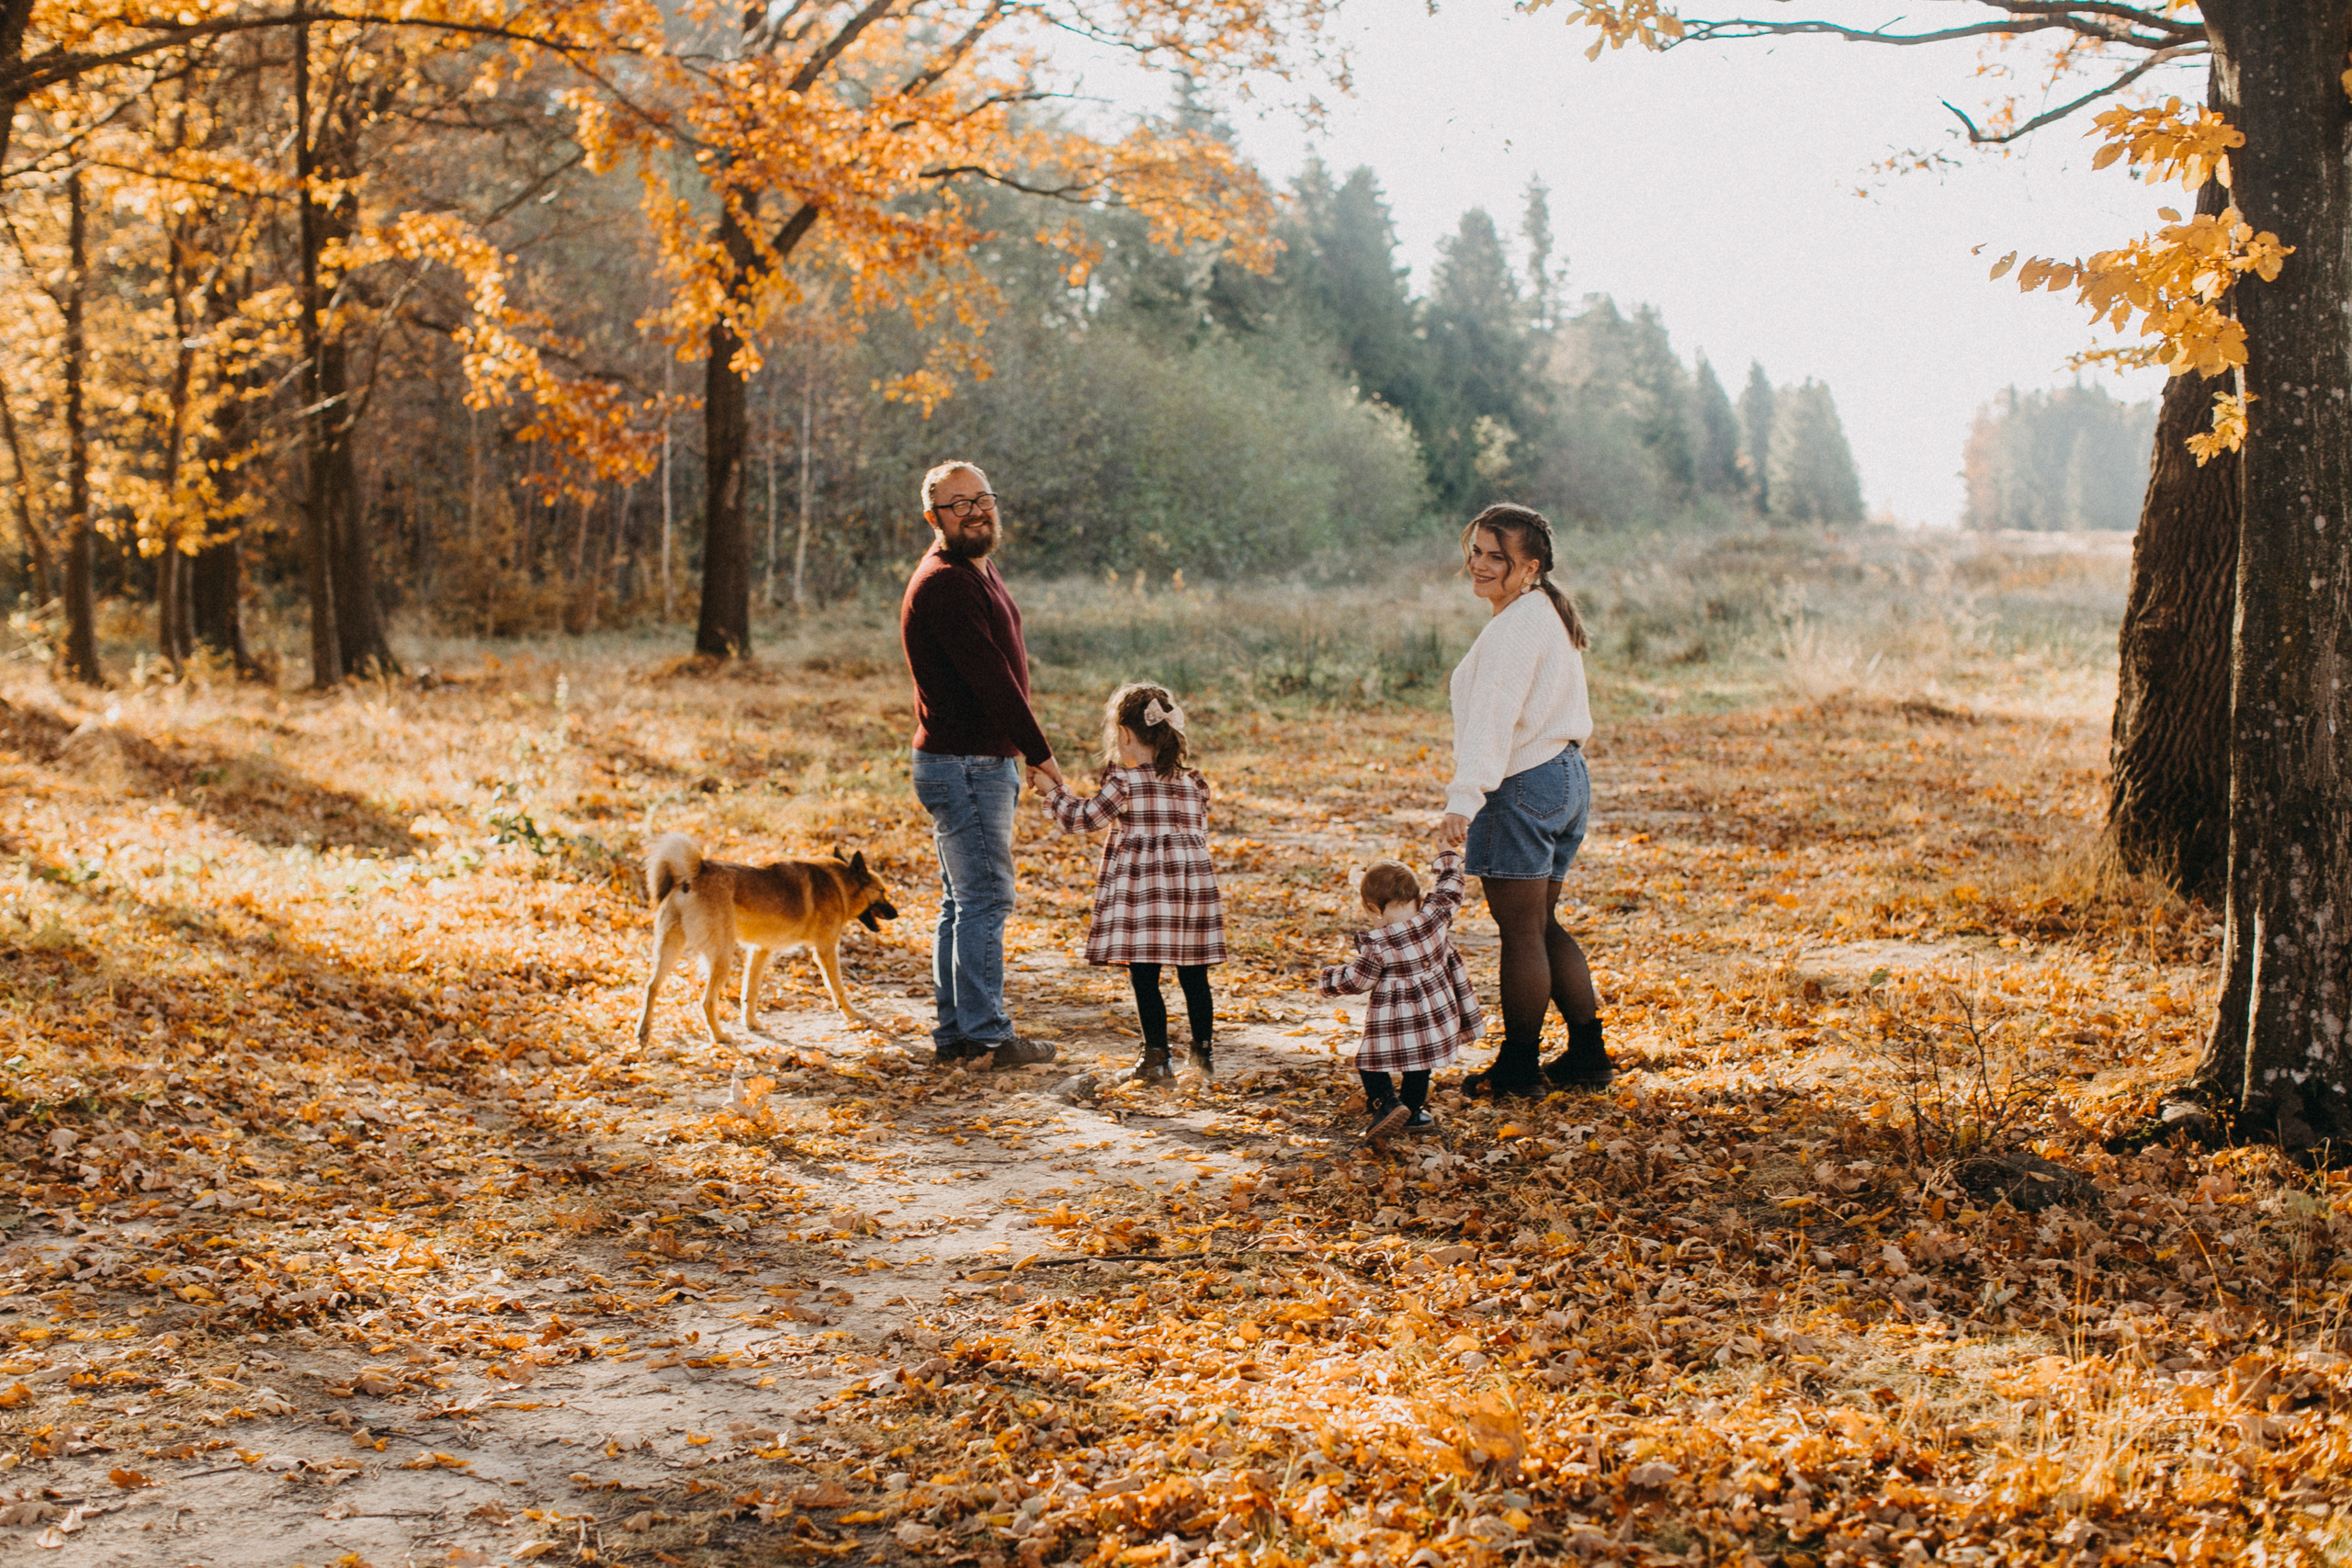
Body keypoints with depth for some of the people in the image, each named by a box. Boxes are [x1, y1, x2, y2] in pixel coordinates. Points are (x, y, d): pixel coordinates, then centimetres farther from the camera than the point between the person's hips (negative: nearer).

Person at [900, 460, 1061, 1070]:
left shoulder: (979, 570, 15)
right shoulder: (942, 584, -17)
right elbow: (990, 676, -21)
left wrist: (1014, 757, 11)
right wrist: (1040, 752, -18)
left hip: (985, 762, 10)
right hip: (964, 767, -10)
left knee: (963, 902, 13)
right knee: (984, 899, -6)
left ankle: (953, 1034, 20)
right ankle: (987, 1036, 0)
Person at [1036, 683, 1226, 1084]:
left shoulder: (1124, 782, -7)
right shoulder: (1193, 783, 10)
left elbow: (1081, 819, -2)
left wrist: (1054, 790, 12)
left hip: (1143, 890, -5)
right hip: (1195, 884, 5)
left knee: (1144, 976, 1)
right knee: (1193, 975, 11)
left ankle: (1156, 1057, 1)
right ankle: (1205, 1051, 16)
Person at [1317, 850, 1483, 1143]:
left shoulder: (1377, 946, -20)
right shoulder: (1435, 916, -10)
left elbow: (1354, 980, -9)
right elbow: (1449, 888, 10)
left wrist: (1326, 980, 10)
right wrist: (1448, 862, 29)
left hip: (1392, 1024, -5)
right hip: (1434, 1017, 6)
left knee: (1371, 1062, 10)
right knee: (1418, 1063, 25)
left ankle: (1386, 1102, -8)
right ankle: (1413, 1110, 31)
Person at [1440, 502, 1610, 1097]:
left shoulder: (1513, 629, -18)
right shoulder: (1550, 615, 14)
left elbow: (1492, 718, -30)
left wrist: (1464, 797, -38)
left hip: (1523, 787, -10)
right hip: (1566, 777, 10)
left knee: (1520, 931, -1)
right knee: (1543, 926, 18)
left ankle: (1519, 1067, 8)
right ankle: (1588, 1054, 21)